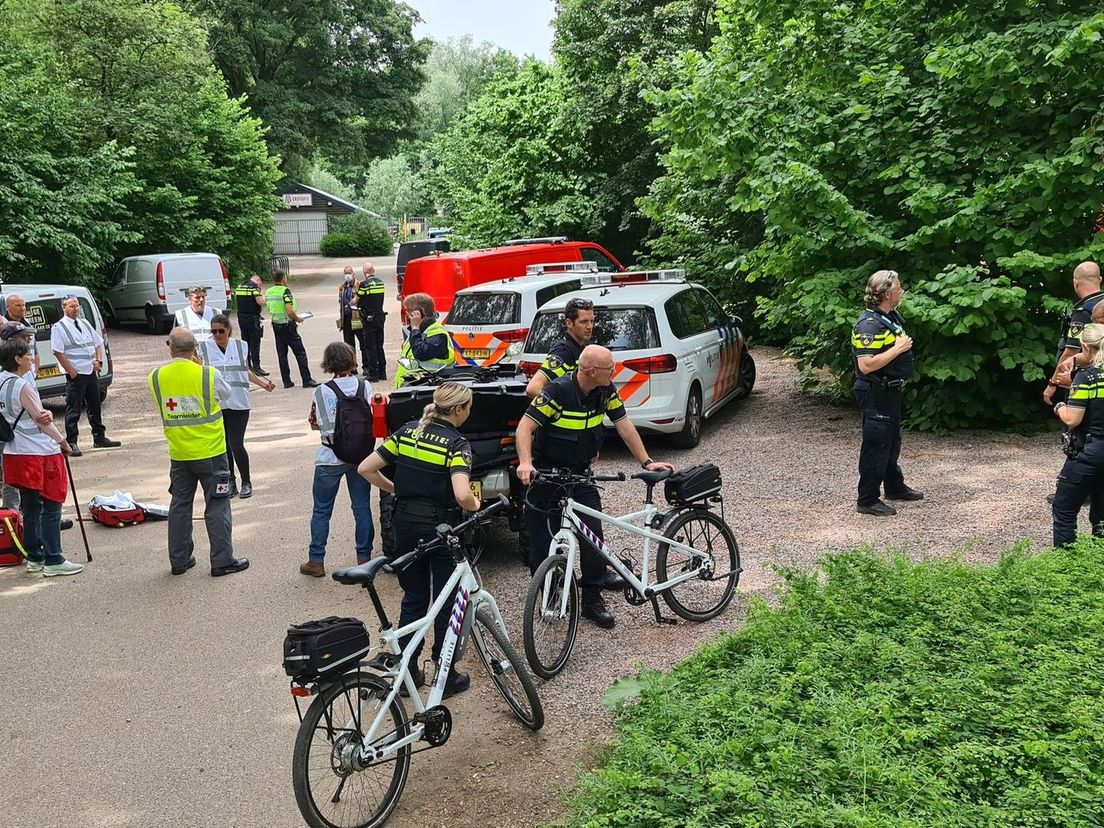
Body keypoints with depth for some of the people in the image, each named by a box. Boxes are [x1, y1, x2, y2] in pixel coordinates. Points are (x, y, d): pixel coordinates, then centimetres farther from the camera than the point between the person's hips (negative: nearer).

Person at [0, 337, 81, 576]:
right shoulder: (21, 386, -18)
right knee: (51, 507, -2)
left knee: (30, 507, 15)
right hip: (40, 453, -9)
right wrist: (62, 441, 1)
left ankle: (34, 558, 23)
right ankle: (53, 561, 1)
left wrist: (45, 414, -12)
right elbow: (41, 420, -11)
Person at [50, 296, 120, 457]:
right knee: (73, 410, -4)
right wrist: (71, 372, -16)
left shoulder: (85, 324, 15)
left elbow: (98, 343, 20)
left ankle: (99, 437, 25)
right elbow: (58, 352, -12)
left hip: (92, 372, 7)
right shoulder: (59, 327, -6)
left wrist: (99, 360, 2)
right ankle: (71, 443, 0)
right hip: (75, 375, -7)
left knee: (95, 407, 15)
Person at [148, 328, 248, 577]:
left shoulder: (156, 378, -6)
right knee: (217, 507, 5)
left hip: (179, 454, 3)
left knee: (180, 505, 15)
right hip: (210, 451, -3)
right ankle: (222, 561, 7)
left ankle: (179, 560, 22)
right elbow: (225, 394, 4)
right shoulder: (208, 374, -15)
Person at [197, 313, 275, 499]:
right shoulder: (204, 348, 2)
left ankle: (246, 482, 12)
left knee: (236, 445, -6)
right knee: (224, 446, 6)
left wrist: (264, 384, 8)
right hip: (215, 405, 1)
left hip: (238, 404, -1)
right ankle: (230, 483, 20)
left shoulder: (241, 346, 6)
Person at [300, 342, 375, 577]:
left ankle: (316, 561, 15)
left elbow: (319, 425, -13)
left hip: (331, 458, -2)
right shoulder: (365, 386, -4)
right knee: (362, 507, 11)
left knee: (321, 510, 9)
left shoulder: (323, 391, -12)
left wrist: (313, 420, 6)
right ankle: (364, 557, 18)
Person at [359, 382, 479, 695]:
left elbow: (366, 468, 1)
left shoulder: (407, 432, 1)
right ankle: (446, 676, 18)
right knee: (446, 602, 9)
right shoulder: (457, 444, -14)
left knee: (413, 598, 17)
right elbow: (462, 495, -28)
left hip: (406, 525, 5)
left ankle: (407, 670, 23)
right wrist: (475, 504, -7)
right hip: (441, 528, -5)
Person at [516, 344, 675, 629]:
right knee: (544, 541, 3)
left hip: (579, 473, 5)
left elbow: (623, 424, 2)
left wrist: (646, 462, -3)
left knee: (593, 534, -4)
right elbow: (525, 426, -27)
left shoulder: (606, 391, -6)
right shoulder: (558, 391, -24)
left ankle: (593, 598, 9)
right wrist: (525, 463, -42)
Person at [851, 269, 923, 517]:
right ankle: (867, 500, 4)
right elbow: (866, 365, -30)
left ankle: (895, 486, 39)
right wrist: (897, 349, -24)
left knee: (892, 441, 23)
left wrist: (905, 344, 12)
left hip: (891, 391, 10)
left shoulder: (892, 317, 10)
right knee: (876, 445, -4)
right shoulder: (869, 324, -22)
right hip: (875, 394, -10)